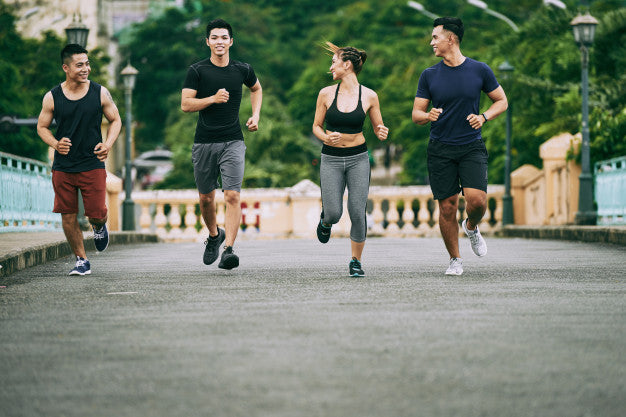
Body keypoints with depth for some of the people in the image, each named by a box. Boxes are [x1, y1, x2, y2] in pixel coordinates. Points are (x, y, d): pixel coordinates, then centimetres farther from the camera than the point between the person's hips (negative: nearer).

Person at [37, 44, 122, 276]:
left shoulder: (100, 93, -1)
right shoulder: (52, 97, -2)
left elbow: (115, 120, 10)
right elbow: (42, 126, 9)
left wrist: (108, 144, -8)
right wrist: (55, 144, -11)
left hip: (93, 165, -1)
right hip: (63, 167, 1)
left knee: (97, 214, -6)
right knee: (68, 216, 1)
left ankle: (99, 227, 32)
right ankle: (81, 260, 17)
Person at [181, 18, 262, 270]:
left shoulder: (242, 70, 5)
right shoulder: (197, 71, -1)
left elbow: (256, 89, 26)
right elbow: (185, 104, -6)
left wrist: (255, 115, 13)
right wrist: (213, 99, -18)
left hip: (233, 142, 0)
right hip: (204, 143, 0)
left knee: (232, 196, -15)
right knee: (206, 198, 10)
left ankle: (228, 249, -19)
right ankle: (214, 235, 38)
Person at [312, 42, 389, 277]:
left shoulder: (369, 96, -3)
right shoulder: (326, 94, -1)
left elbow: (377, 127, 8)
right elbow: (316, 126, 7)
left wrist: (382, 133, -15)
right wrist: (327, 138, -14)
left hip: (358, 159, 0)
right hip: (331, 159, 1)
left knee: (357, 212, -9)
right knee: (334, 214, -9)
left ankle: (356, 262, 9)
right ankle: (325, 219, 30)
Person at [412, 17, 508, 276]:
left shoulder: (479, 70, 1)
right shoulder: (429, 75, 4)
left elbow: (501, 101, 11)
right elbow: (416, 114, 7)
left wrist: (483, 117, -8)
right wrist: (428, 116, -17)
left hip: (472, 147, -1)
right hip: (440, 150, 1)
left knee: (477, 199, -17)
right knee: (447, 207, -1)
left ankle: (471, 227, 19)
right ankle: (455, 260, 15)